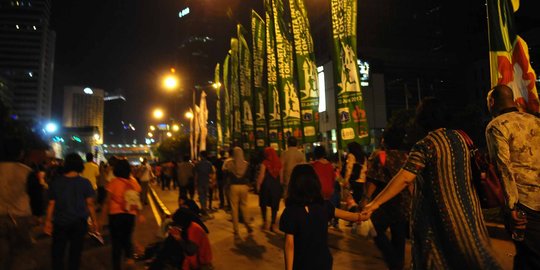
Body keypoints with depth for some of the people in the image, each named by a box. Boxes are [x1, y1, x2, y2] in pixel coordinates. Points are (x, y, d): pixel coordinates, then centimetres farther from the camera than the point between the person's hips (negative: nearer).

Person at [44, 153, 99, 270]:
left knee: (57, 252, 13)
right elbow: (90, 204, -9)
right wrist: (94, 221, -2)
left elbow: (51, 204, -2)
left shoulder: (56, 182, -2)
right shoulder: (85, 183, -7)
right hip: (79, 222, -1)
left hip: (60, 222, 1)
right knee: (75, 252, 11)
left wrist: (48, 221, 6)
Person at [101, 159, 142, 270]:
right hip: (130, 214, 3)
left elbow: (108, 201, -6)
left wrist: (104, 215, 4)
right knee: (127, 238, 24)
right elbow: (138, 199, 4)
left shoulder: (113, 182, -9)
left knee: (116, 241, 11)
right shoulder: (134, 182, -1)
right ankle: (129, 257, 2)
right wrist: (138, 213, 16)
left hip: (116, 214, -3)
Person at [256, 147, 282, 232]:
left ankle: (265, 222, 11)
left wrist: (258, 185, -2)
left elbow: (261, 176, -11)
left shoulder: (265, 163, -10)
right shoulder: (279, 163, -1)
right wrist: (280, 184, 13)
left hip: (266, 185, -2)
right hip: (276, 186, 3)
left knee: (263, 204, 14)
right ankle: (273, 224, 8)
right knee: (274, 205, 9)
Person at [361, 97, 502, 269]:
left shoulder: (425, 145, -18)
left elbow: (404, 179, -27)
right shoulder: (460, 138, 3)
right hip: (467, 206, 6)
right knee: (473, 251, 21)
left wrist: (375, 204, -27)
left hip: (440, 212, -6)